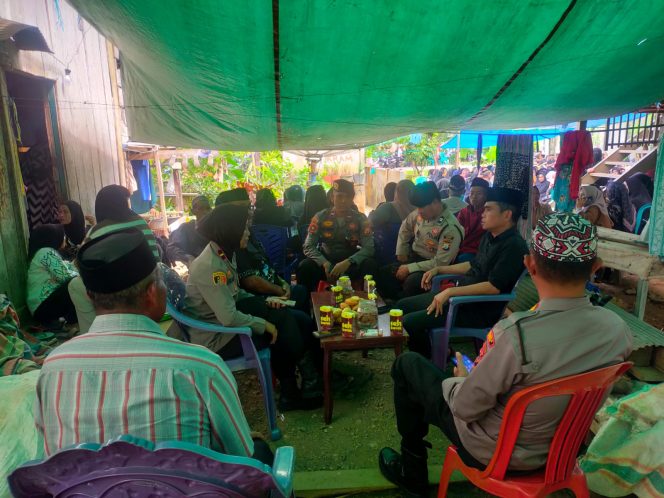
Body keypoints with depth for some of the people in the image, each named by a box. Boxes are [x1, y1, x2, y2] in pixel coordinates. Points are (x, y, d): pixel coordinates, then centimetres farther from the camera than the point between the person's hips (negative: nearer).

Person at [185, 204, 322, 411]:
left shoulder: (226, 253, 2)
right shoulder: (209, 266, -28)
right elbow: (229, 318, -30)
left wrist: (264, 302, 2)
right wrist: (263, 324, -17)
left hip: (226, 318, 9)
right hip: (215, 338, -9)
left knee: (286, 318, -2)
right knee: (280, 333, -6)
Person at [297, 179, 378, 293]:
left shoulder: (360, 219, -4)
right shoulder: (320, 217, -3)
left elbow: (369, 248, -13)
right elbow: (308, 247, -9)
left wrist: (347, 262, -31)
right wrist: (325, 263, -28)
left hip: (351, 263, 0)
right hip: (326, 261, 0)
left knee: (370, 265, -29)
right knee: (305, 266, -29)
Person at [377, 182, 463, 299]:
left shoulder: (450, 228, -24)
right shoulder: (420, 213, -3)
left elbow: (440, 263, -25)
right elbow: (405, 228, 20)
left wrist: (409, 268, -23)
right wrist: (401, 252, 12)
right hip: (413, 258, 7)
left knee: (411, 282, -35)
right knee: (383, 273, -12)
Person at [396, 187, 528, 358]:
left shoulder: (514, 245, -18)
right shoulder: (489, 236, 10)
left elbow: (494, 287, -24)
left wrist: (450, 291, -24)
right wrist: (438, 270, 15)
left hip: (482, 309, -10)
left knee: (410, 322, -21)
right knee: (402, 306, 8)